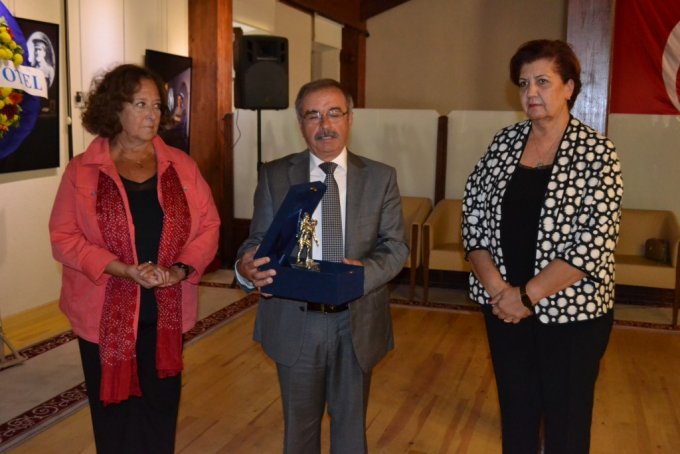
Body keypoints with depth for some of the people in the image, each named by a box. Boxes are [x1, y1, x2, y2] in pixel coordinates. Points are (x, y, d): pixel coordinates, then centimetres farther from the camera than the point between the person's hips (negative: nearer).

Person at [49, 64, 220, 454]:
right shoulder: (82, 171, -3)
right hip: (107, 314, -2)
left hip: (166, 312, 2)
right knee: (115, 411, 11)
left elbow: (208, 225, 4)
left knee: (161, 408, 11)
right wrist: (122, 270, -19)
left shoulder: (181, 166, 4)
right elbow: (64, 237, -7)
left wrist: (182, 269, -14)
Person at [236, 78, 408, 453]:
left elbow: (396, 246, -2)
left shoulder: (381, 178, 1)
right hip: (295, 321, 0)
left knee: (351, 423, 17)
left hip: (357, 322, 0)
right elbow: (259, 239, -1)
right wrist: (247, 266, -25)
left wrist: (365, 270, -23)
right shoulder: (274, 175, 1)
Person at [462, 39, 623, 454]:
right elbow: (474, 216, 2)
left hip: (570, 311, -3)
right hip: (504, 307, 4)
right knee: (516, 411, 17)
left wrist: (526, 295, -17)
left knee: (566, 420, 10)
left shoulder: (597, 153, -9)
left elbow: (595, 243, -16)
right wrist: (495, 287, -11)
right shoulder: (504, 142, 3)